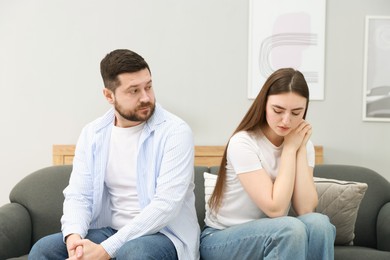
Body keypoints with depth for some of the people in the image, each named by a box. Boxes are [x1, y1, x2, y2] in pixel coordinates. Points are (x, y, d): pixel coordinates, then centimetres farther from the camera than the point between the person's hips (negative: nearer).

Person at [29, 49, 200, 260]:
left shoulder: (175, 131, -13)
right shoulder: (92, 134, 4)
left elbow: (166, 204, -22)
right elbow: (78, 194, 1)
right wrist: (74, 235, -23)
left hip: (164, 234, -4)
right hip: (108, 231, 4)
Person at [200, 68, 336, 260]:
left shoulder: (301, 143, -1)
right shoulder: (242, 143, -19)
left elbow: (305, 209, -14)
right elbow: (275, 208, -24)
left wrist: (300, 149, -16)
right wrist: (290, 148, -19)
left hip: (272, 235, 5)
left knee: (318, 222, -25)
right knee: (291, 229, -32)